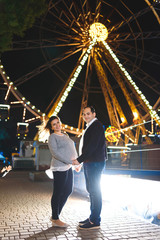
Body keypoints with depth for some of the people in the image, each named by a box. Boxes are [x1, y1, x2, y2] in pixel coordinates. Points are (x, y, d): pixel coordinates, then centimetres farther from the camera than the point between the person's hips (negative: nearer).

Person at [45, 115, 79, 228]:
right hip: (59, 168, -9)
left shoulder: (65, 136, 19)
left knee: (68, 191, 13)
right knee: (58, 193, -1)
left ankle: (55, 215, 25)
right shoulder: (52, 137, -6)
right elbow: (55, 153, -18)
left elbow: (72, 149, 21)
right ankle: (55, 219, 13)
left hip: (68, 167, 9)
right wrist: (70, 161, -23)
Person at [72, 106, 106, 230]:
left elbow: (92, 145, -20)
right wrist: (80, 160, 13)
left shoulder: (97, 125, -11)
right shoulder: (90, 127, 20)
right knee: (92, 190, 15)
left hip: (95, 163, -10)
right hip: (89, 163, 10)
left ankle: (95, 221, 2)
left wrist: (79, 159, -21)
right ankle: (92, 217, 25)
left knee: (95, 190, -6)